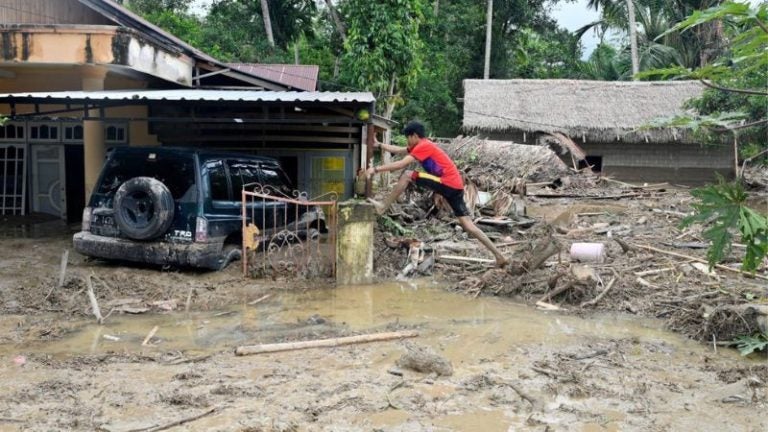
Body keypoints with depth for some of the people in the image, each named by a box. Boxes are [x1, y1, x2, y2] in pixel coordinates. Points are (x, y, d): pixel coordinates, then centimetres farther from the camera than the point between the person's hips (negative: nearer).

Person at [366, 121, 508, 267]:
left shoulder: (423, 146, -8)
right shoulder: (422, 146, 20)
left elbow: (401, 164, -14)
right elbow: (397, 150, 29)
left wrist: (376, 169, -9)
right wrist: (379, 145, 30)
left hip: (448, 184, -10)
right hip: (455, 186, 10)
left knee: (407, 175, -9)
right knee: (468, 225, 6)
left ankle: (383, 207, -5)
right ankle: (498, 255, 3)